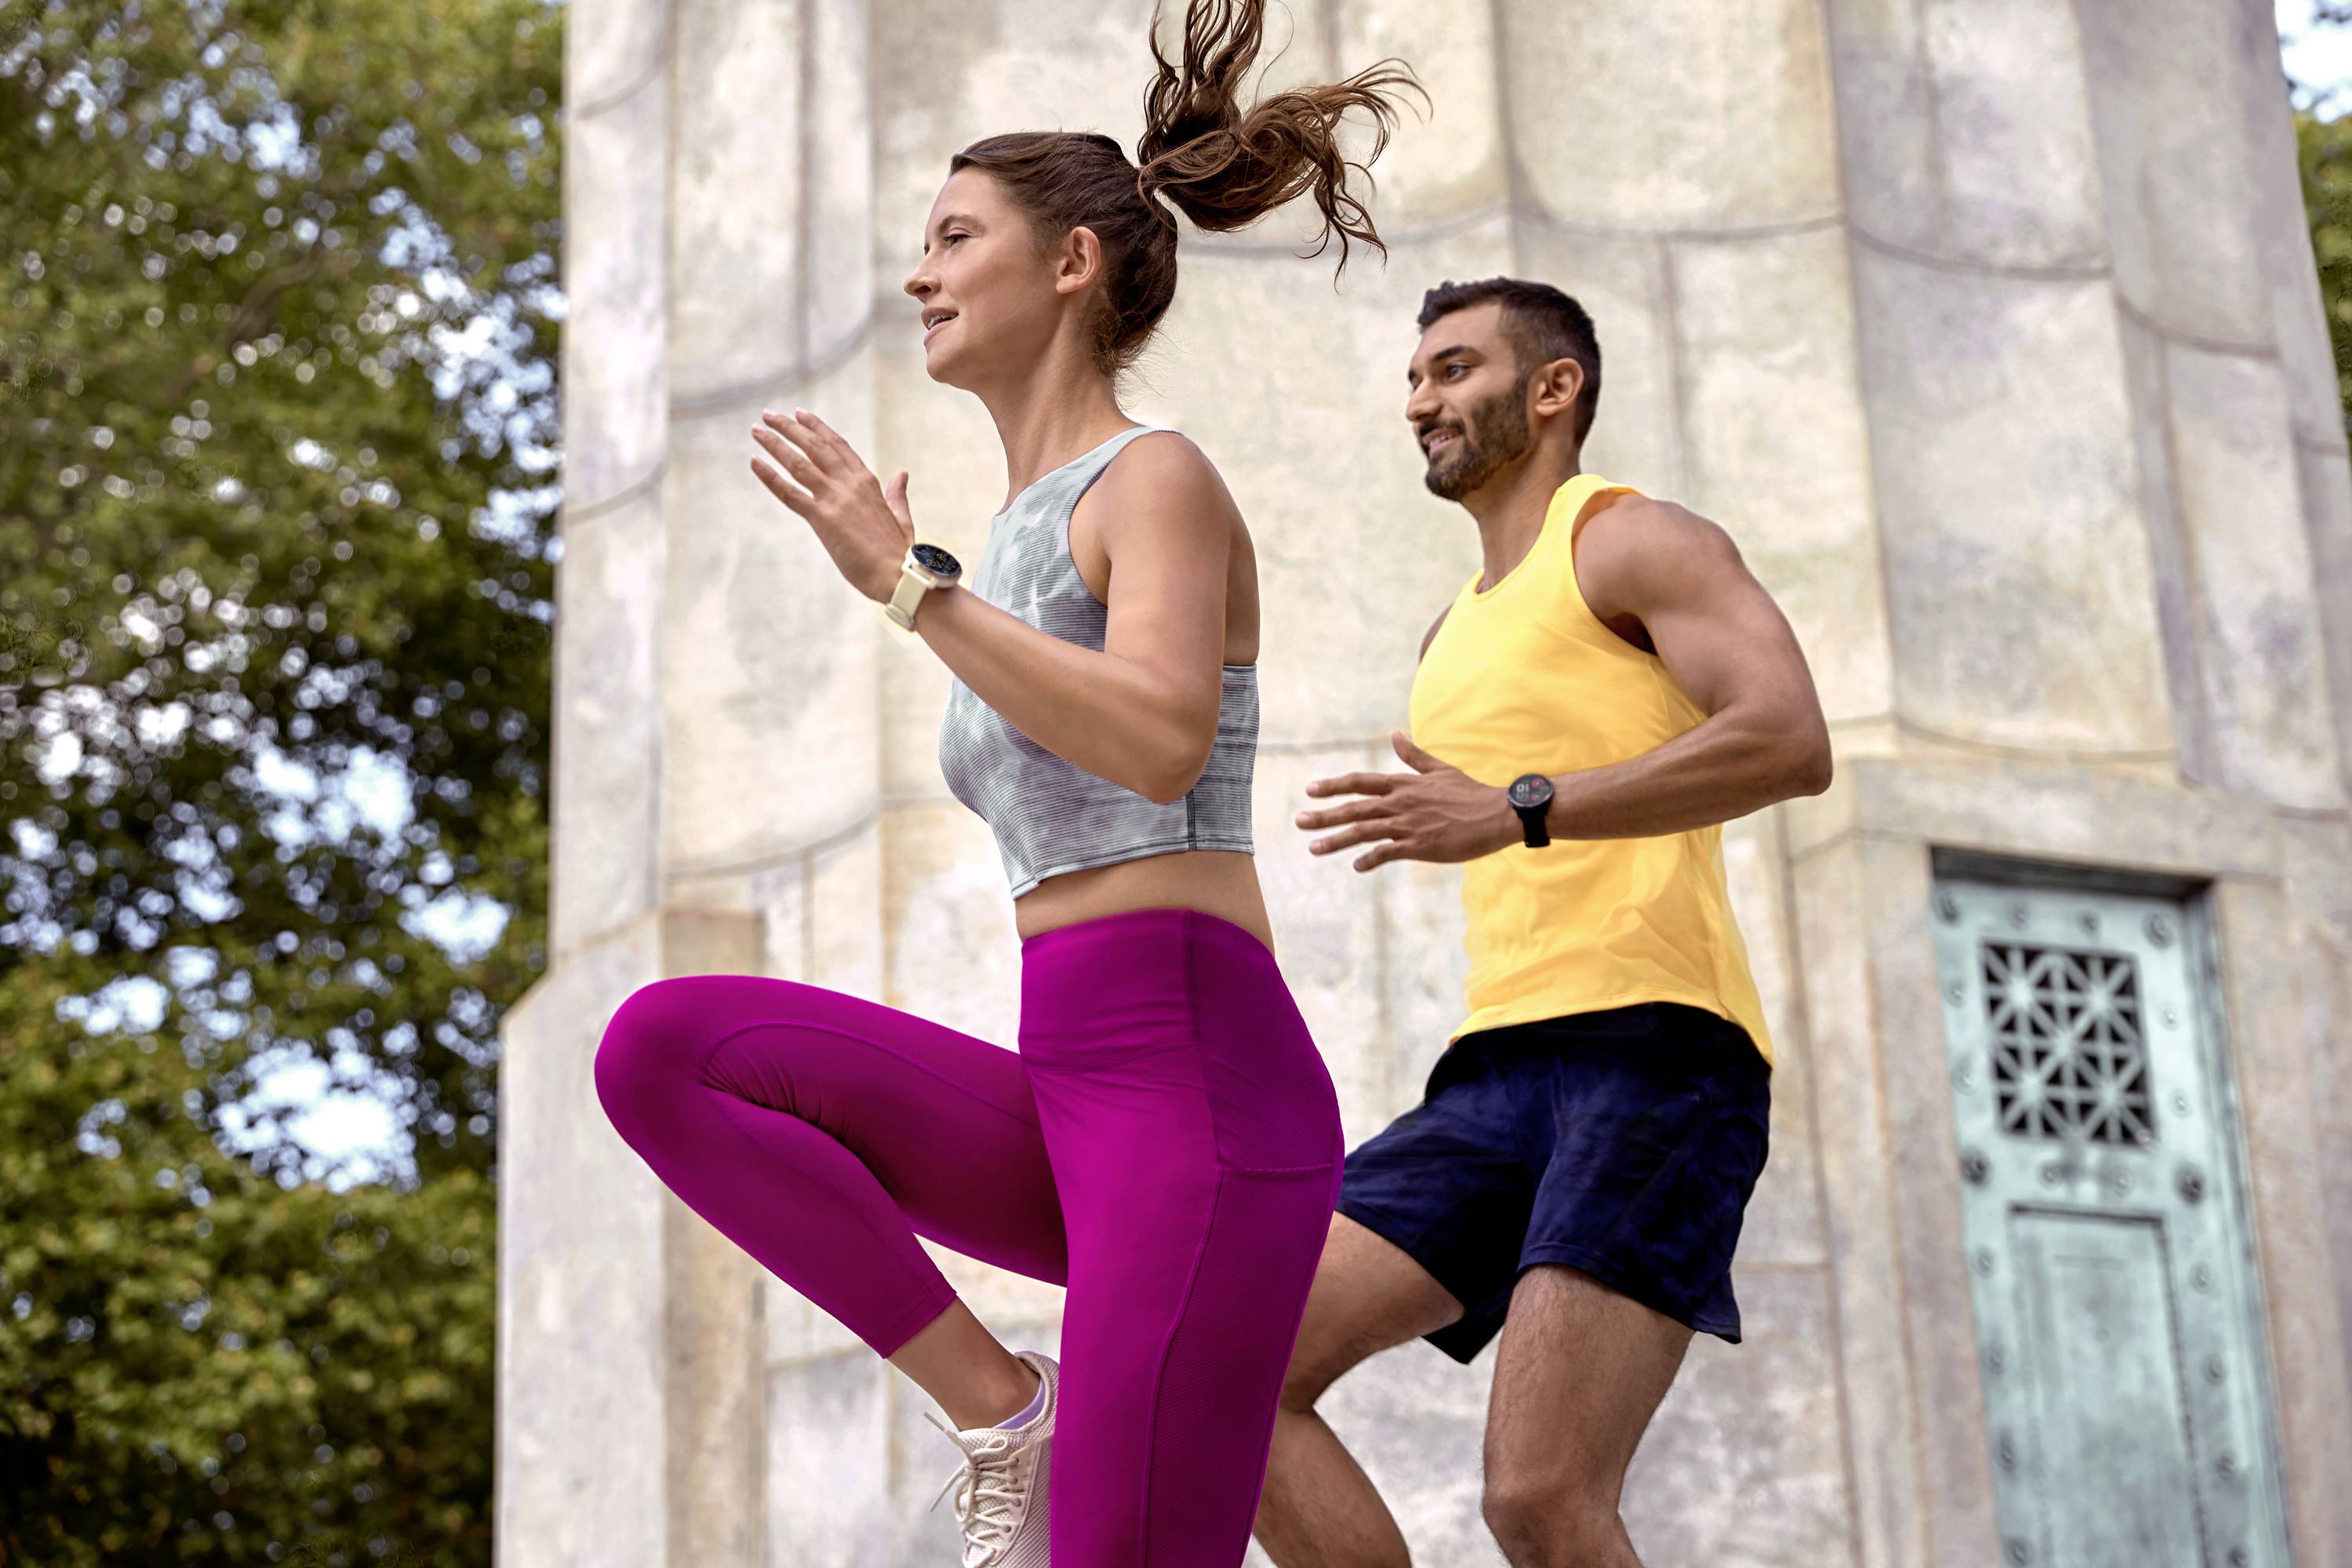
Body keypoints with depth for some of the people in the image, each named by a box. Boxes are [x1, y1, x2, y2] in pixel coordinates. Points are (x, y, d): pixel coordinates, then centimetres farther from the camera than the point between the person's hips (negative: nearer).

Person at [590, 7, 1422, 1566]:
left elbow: (1161, 745, -22)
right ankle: (1000, 1408, -7)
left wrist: (904, 576, -21)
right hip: (1069, 1107, 8)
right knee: (663, 1047, -11)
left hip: (1199, 1087, -8)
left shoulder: (1155, 477, -1)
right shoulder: (1025, 539, 23)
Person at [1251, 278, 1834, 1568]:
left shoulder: (1631, 537, 5)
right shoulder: (1452, 639, 31)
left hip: (1657, 1041, -8)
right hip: (1502, 1073, 8)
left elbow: (1791, 743, -13)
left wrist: (1513, 812, -20)